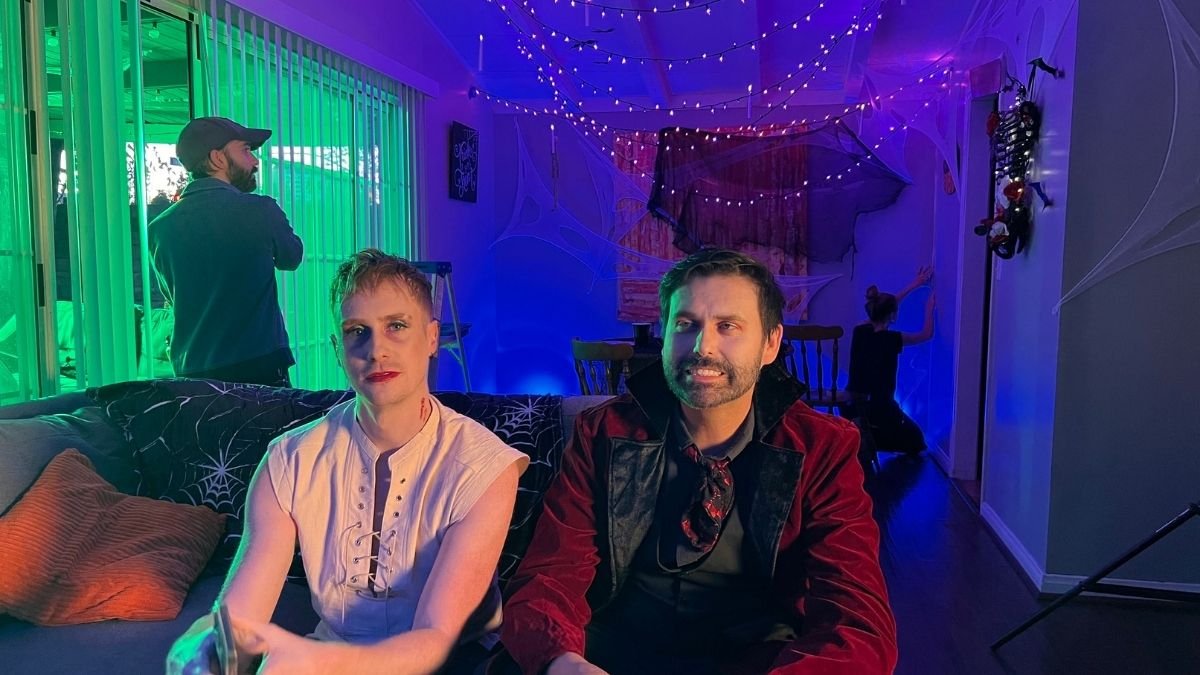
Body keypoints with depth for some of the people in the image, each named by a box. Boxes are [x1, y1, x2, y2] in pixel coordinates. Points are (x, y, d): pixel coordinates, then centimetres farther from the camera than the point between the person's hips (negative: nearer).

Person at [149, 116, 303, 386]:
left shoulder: (160, 228, 2)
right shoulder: (260, 211, -9)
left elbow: (172, 295, 16)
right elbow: (291, 258, 10)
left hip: (191, 374, 5)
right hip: (260, 367, -4)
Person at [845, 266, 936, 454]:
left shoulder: (860, 331, -3)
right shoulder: (891, 339, -17)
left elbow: (885, 306, 15)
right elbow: (927, 334, 2)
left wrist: (914, 285, 22)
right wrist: (929, 308, 19)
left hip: (853, 407, 7)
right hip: (879, 408, -6)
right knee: (914, 440, 19)